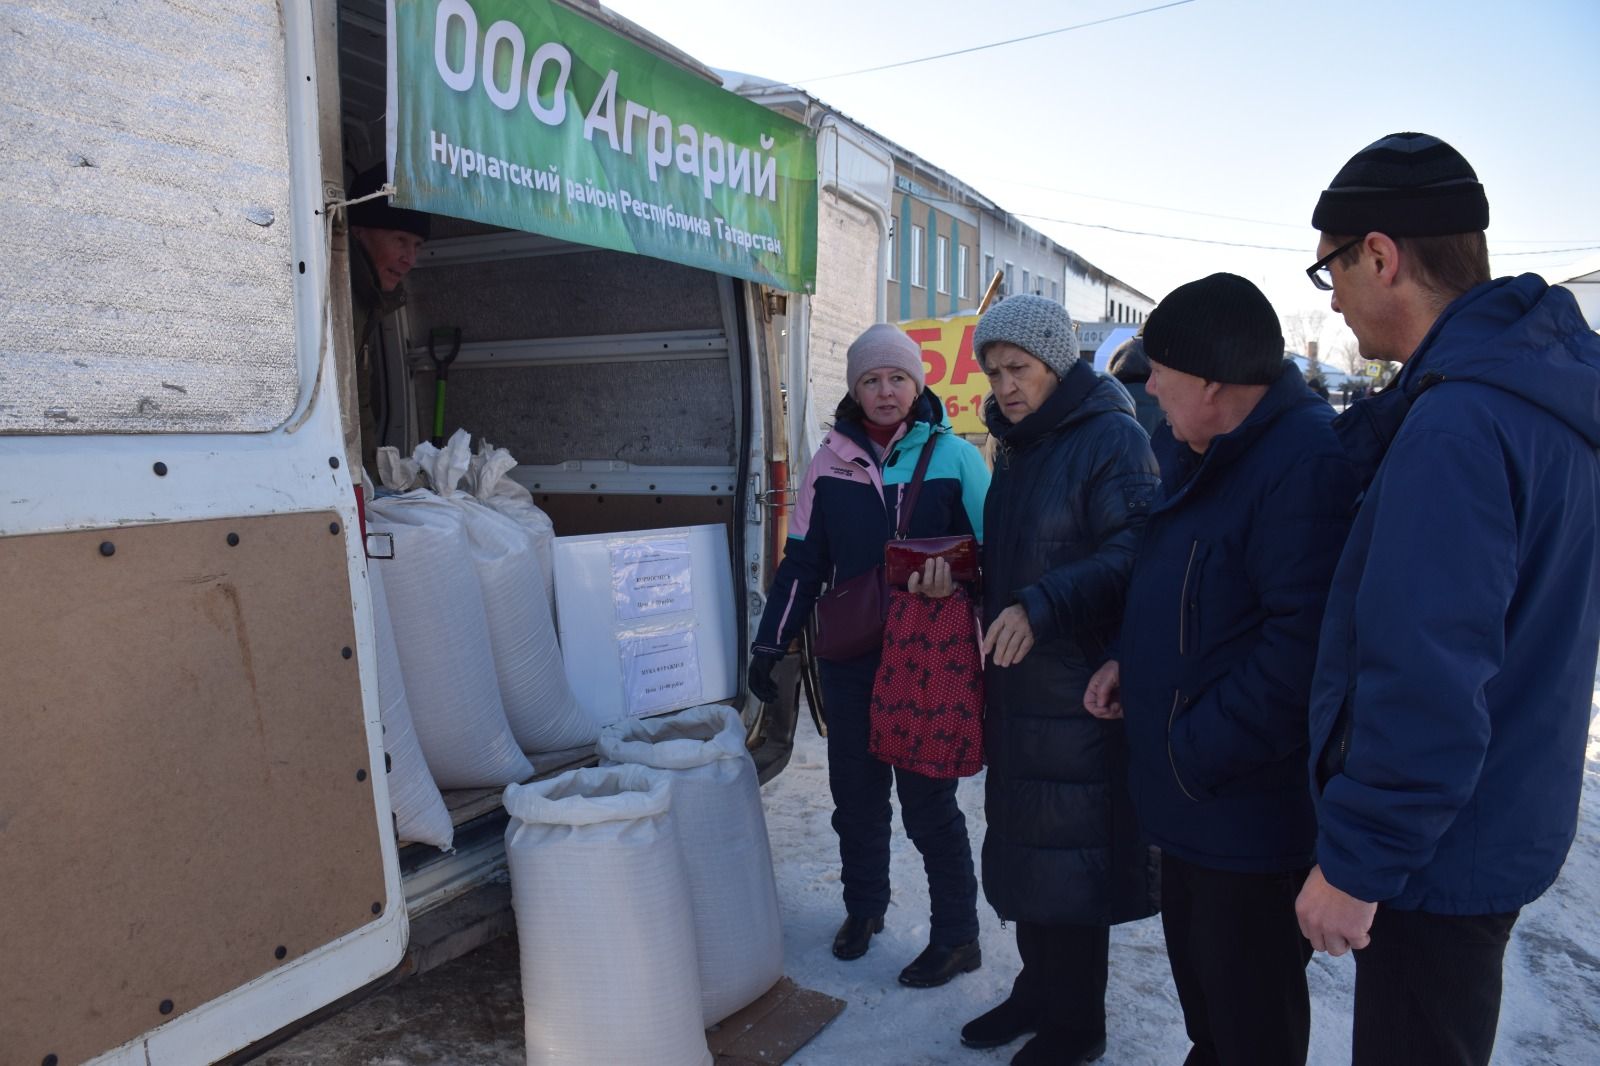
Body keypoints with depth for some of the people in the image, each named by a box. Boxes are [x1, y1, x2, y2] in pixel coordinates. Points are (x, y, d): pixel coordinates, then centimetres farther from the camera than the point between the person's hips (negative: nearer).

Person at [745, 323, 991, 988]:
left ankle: (957, 937, 21)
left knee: (927, 800, 3)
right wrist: (770, 642, 7)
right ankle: (863, 906, 37)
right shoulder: (831, 460, 4)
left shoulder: (953, 457, -4)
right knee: (855, 792, 14)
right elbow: (802, 561, 8)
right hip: (849, 659, 3)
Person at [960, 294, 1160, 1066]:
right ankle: (1037, 989, 34)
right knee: (1021, 841, 16)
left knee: (1070, 852, 2)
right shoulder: (1016, 447, 15)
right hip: (1018, 680, 9)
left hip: (1079, 689, -8)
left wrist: (1041, 606, -29)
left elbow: (1132, 554, -22)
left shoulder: (1111, 439, -12)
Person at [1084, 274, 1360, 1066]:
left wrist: (1195, 749, -23)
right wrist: (1128, 662, 4)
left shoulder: (1306, 462, -23)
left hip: (1253, 807, -9)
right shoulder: (1197, 455, 9)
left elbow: (1301, 641, -30)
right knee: (1198, 979, 26)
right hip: (1188, 796, 9)